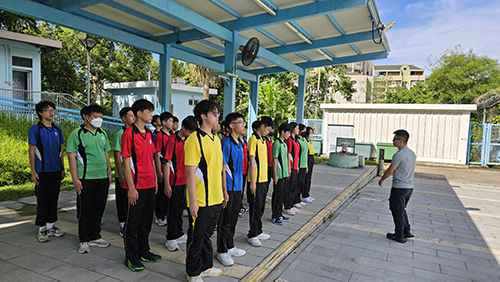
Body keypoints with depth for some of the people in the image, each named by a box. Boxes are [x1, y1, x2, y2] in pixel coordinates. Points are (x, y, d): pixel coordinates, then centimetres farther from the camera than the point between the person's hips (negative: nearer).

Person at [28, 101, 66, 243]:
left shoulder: (57, 129, 10)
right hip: (42, 171, -5)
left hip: (56, 171, 5)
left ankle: (50, 226, 22)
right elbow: (32, 151, -6)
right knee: (42, 200, 1)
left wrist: (62, 168, 13)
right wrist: (33, 172, -10)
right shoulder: (35, 130, -5)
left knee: (53, 199, 11)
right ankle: (42, 229, 12)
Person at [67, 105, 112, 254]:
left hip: (103, 177, 6)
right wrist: (75, 178, -13)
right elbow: (72, 156, -8)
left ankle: (95, 237, 25)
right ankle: (84, 240, 16)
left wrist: (109, 173, 13)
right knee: (85, 210, 3)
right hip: (86, 178, -5)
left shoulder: (103, 134, 13)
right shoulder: (76, 134, -5)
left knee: (99, 209, 12)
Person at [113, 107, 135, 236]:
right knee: (123, 201, 5)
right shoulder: (119, 134, -8)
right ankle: (123, 225, 18)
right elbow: (117, 156, -10)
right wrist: (120, 175, -13)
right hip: (123, 175, -5)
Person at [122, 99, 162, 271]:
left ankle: (144, 252, 31)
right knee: (133, 222, 5)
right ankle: (131, 257, 20)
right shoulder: (129, 134, -12)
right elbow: (126, 162, -13)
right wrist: (131, 188, -16)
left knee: (146, 220, 17)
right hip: (136, 186, -7)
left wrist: (155, 180, 14)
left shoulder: (149, 133, 11)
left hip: (150, 185, 7)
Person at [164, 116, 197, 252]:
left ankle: (179, 234, 29)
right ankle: (171, 238, 14)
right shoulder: (173, 140, -13)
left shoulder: (187, 140, 9)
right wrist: (167, 184, -16)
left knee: (180, 208, 16)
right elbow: (167, 163, -14)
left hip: (184, 180, 7)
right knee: (173, 209, 1)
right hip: (175, 181, -7)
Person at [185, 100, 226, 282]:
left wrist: (223, 192, 17)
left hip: (216, 199, 8)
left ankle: (206, 267, 38)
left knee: (207, 234, 21)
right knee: (196, 237, 9)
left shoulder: (216, 139, 11)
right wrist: (193, 200, -19)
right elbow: (190, 172, -18)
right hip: (201, 200, -7)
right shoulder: (194, 139, -15)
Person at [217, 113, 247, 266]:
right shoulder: (226, 143, -16)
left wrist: (241, 186, 17)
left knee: (233, 219, 18)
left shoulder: (240, 143, 11)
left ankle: (230, 246, 33)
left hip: (238, 187, 8)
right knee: (225, 220, 4)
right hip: (229, 188, -8)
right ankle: (222, 251, 18)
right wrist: (225, 191, -18)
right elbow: (222, 169, -17)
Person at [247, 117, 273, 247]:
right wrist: (252, 182, -19)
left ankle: (258, 232, 29)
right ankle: (252, 235, 13)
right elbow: (252, 161, -17)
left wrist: (265, 179, 16)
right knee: (255, 208, 1)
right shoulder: (253, 139, -13)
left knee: (260, 208, 17)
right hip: (256, 181, -9)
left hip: (263, 179, 9)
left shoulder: (262, 140, 14)